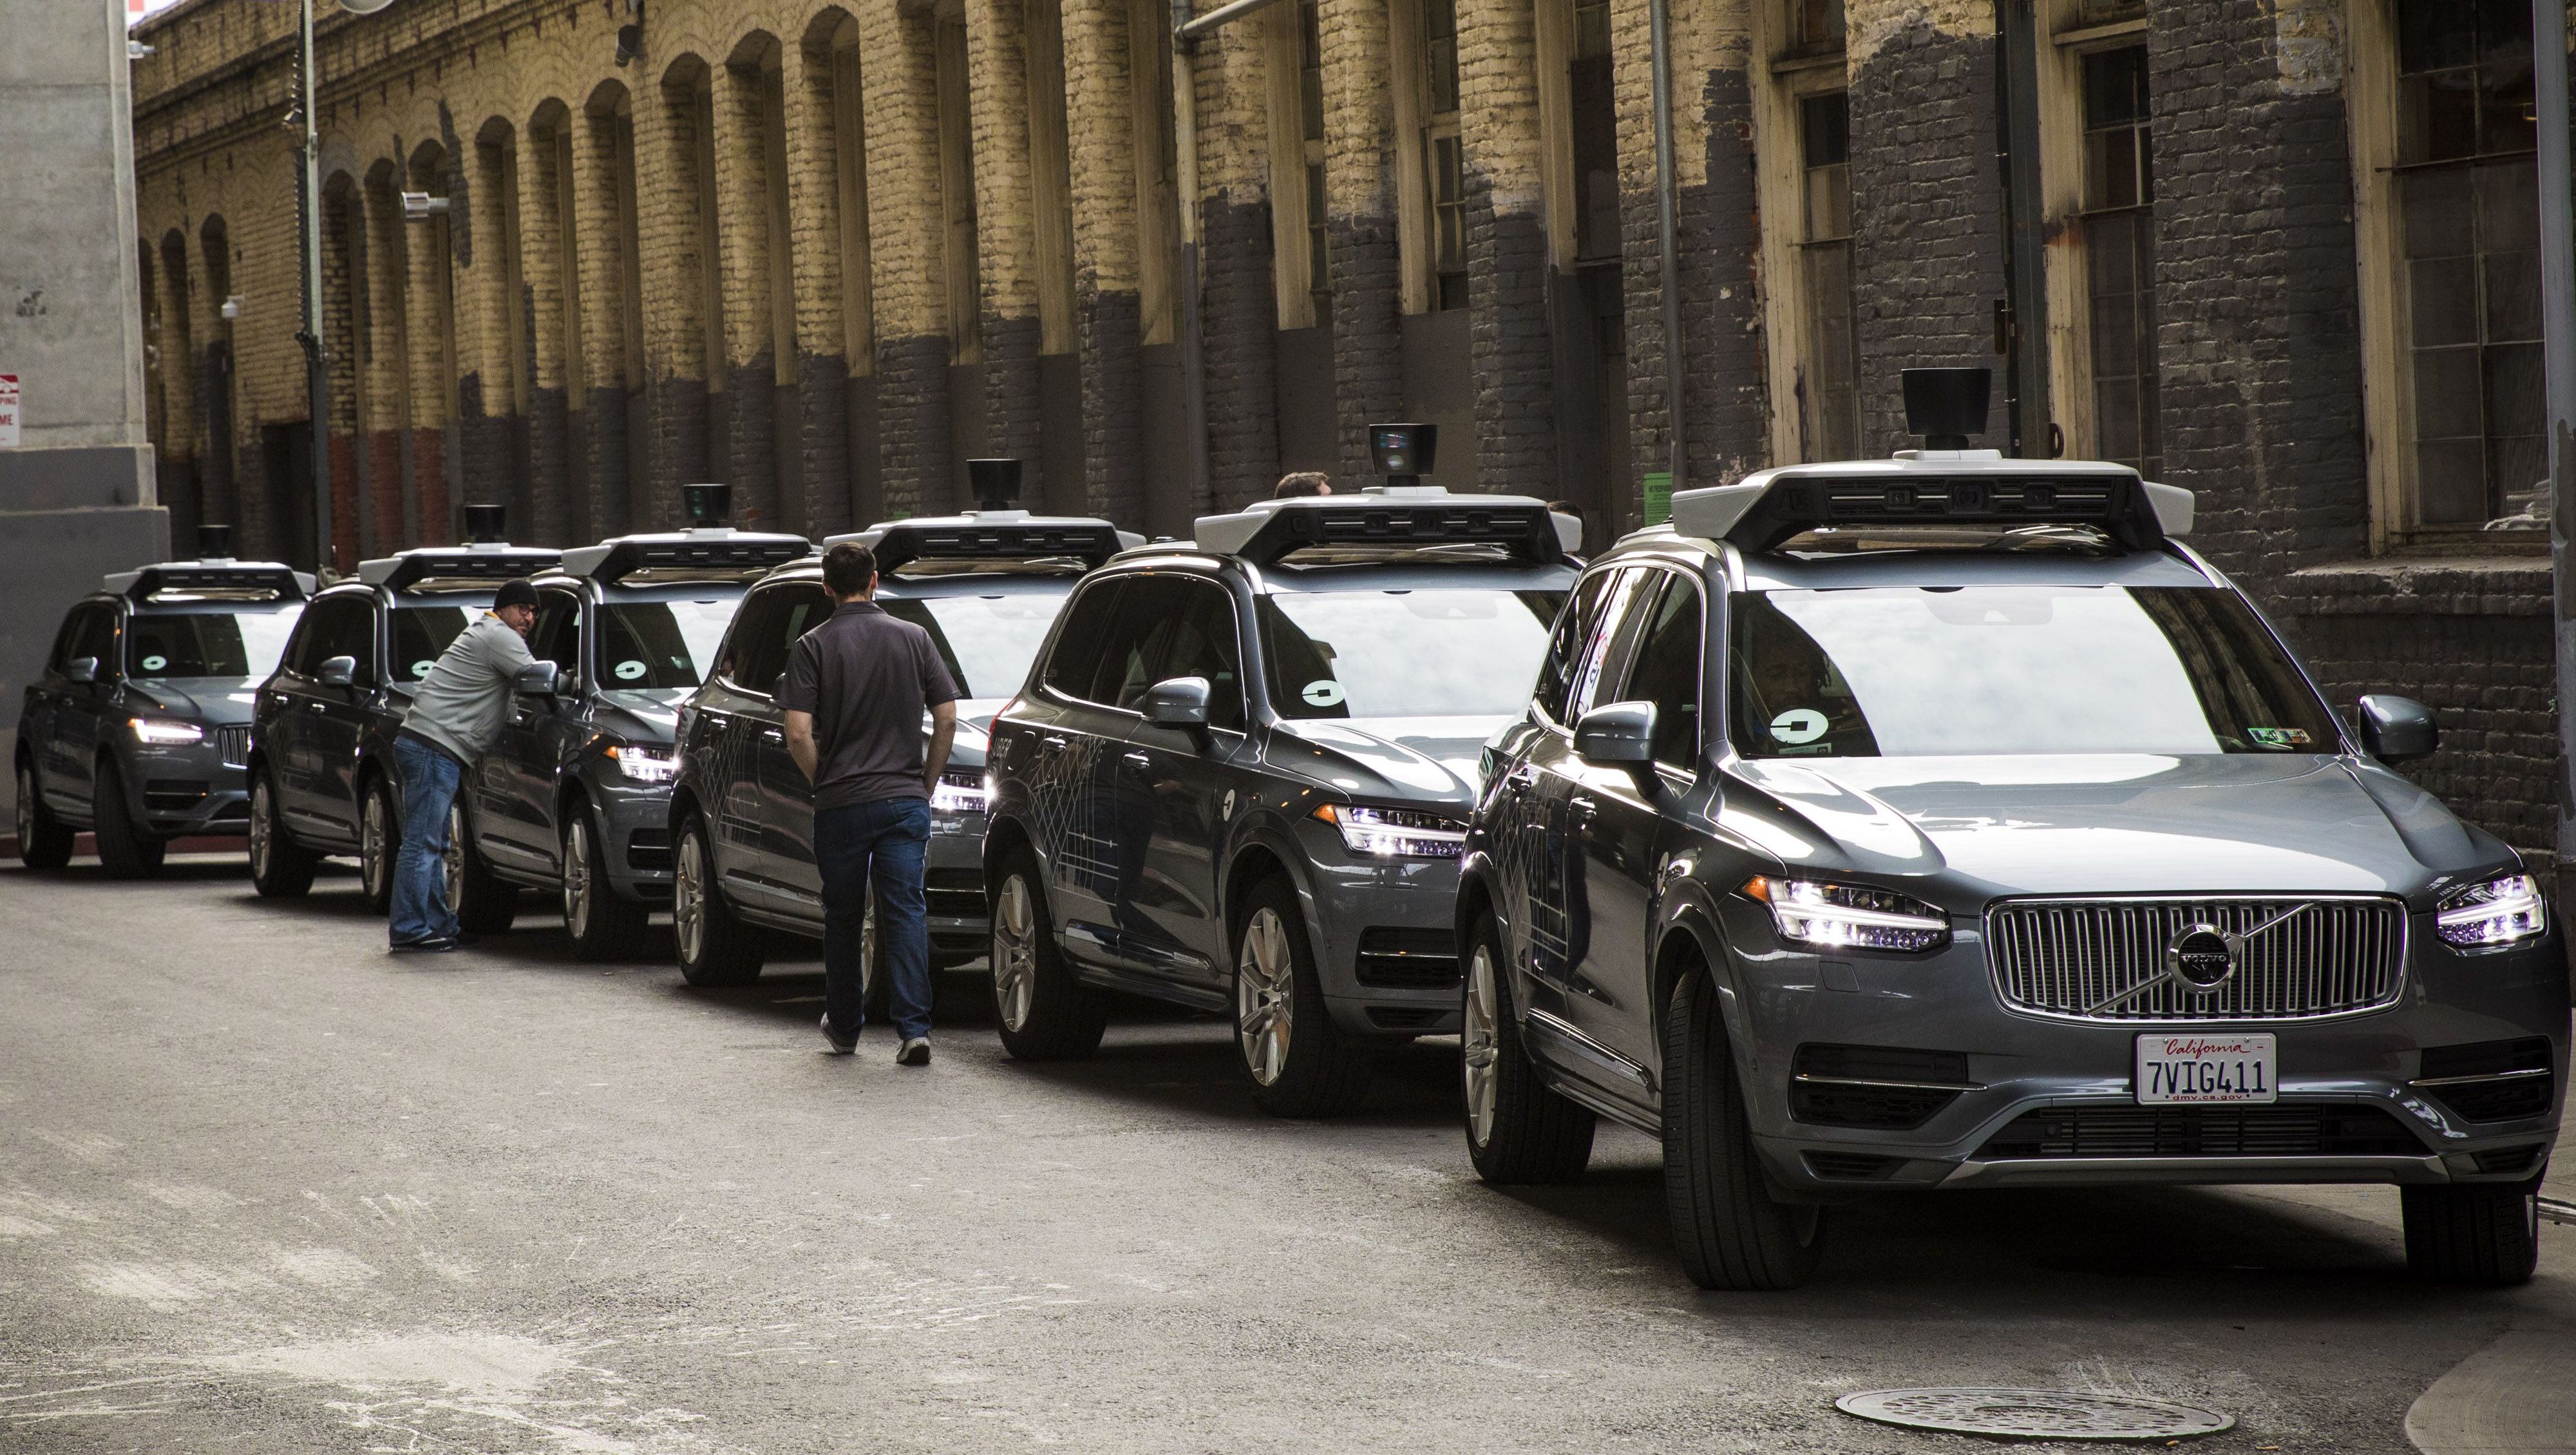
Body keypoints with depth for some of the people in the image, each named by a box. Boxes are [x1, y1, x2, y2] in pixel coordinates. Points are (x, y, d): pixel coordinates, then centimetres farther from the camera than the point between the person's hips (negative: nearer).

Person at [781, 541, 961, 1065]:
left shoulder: (814, 647, -4)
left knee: (843, 918, 14)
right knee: (906, 913, -2)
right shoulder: (914, 639, 3)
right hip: (905, 798, 1)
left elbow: (799, 735, -10)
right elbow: (947, 720, 3)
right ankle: (914, 1028, -14)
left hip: (841, 803, -1)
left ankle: (844, 1027, 25)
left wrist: (823, 781, 7)